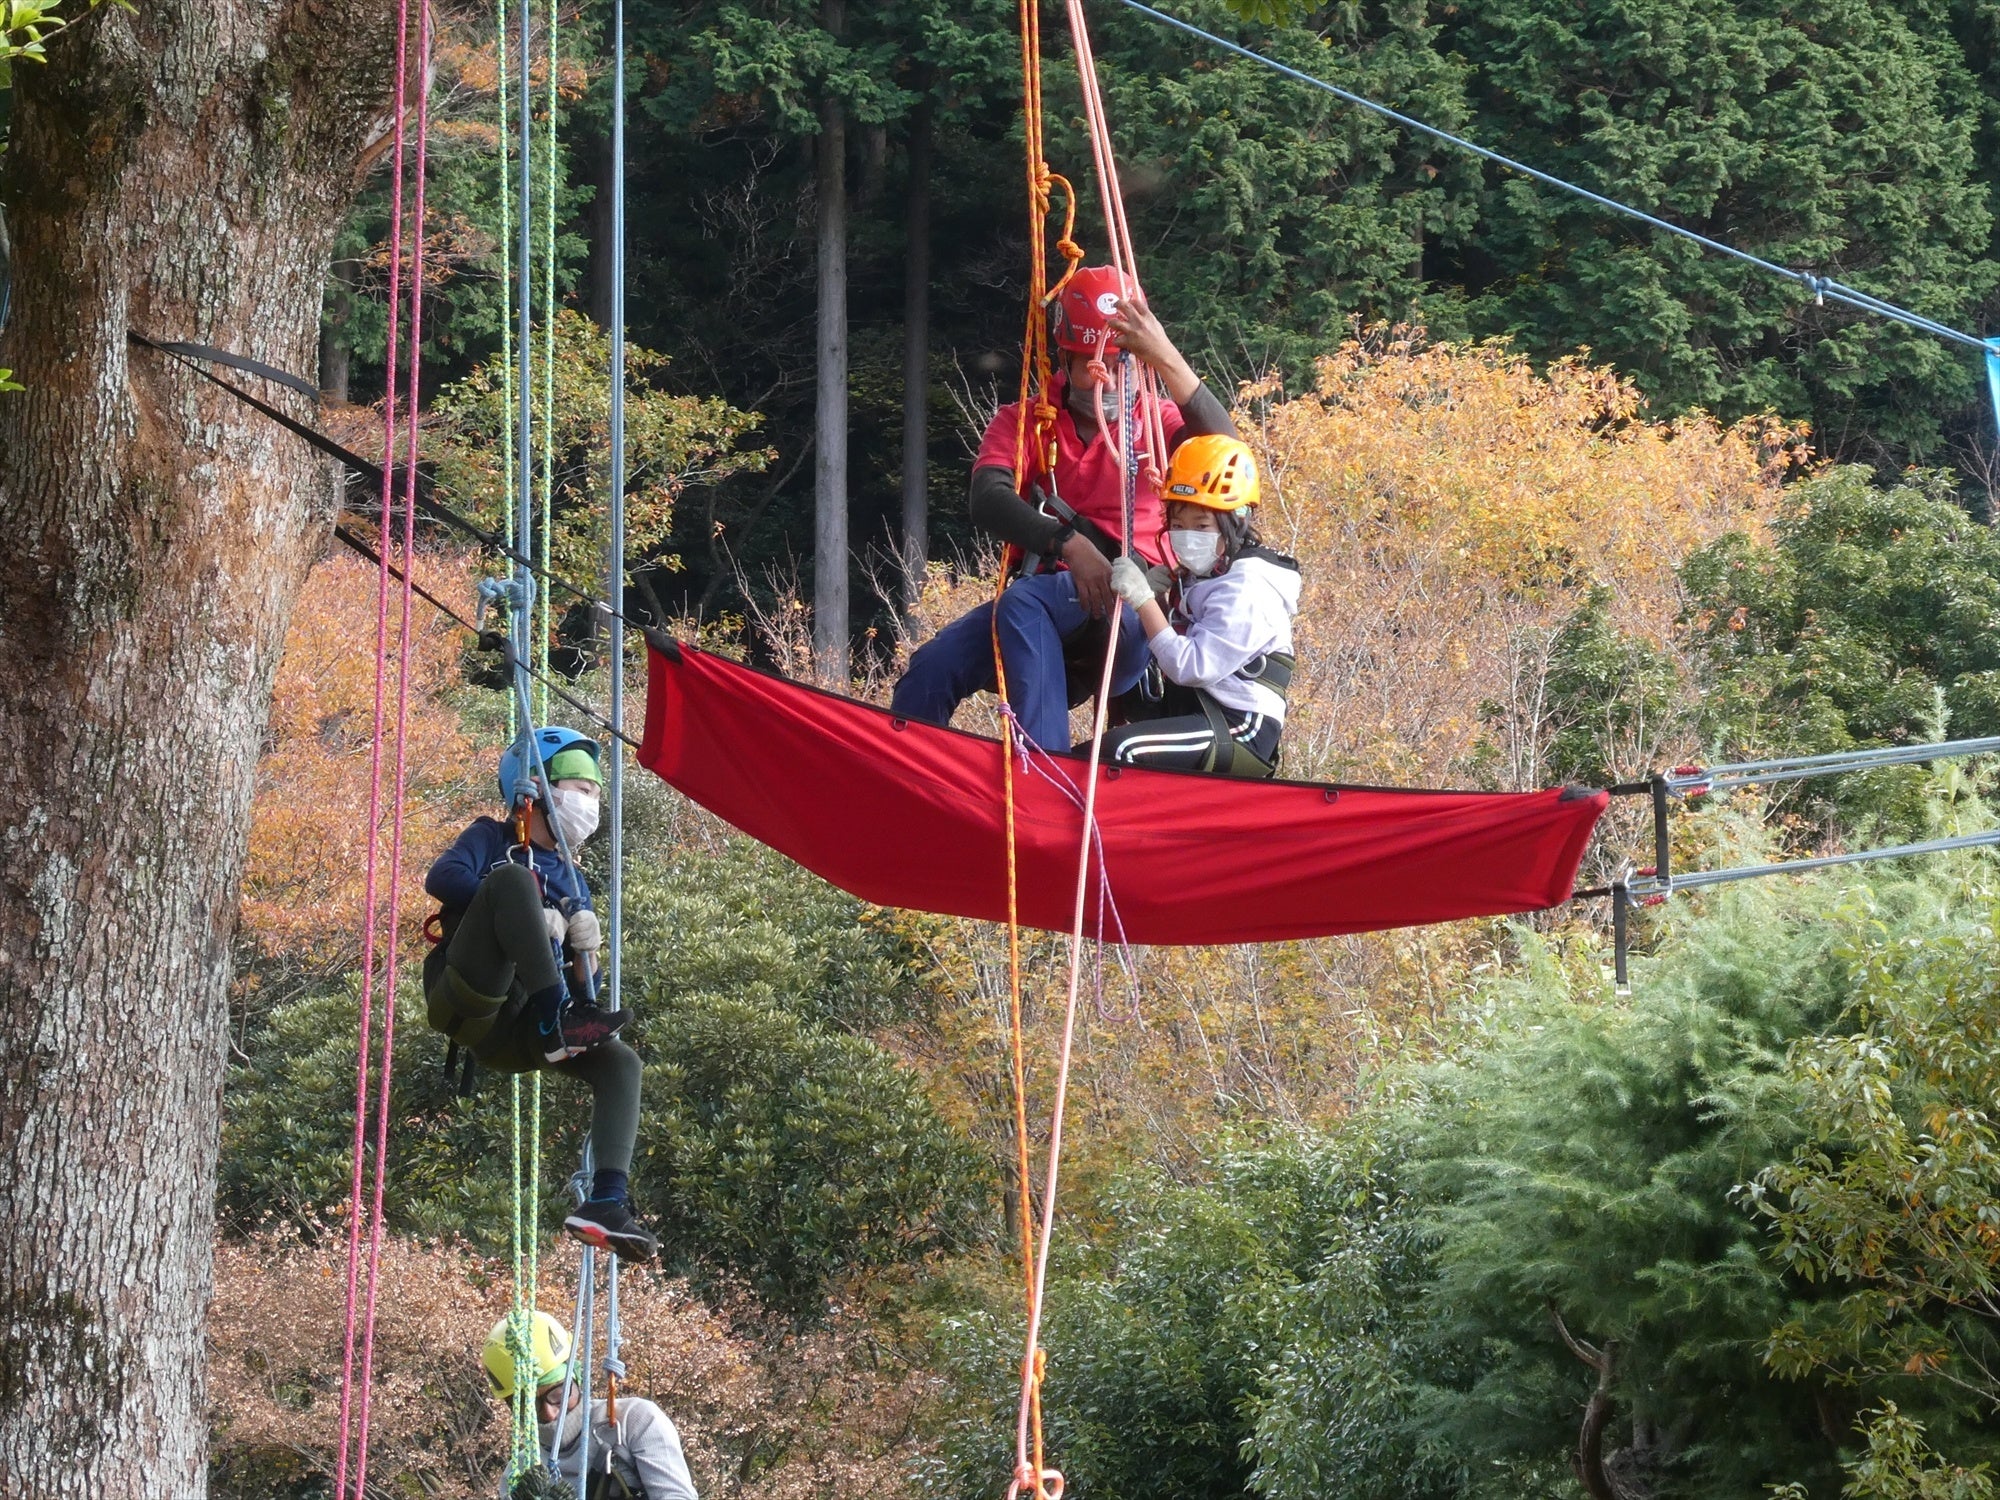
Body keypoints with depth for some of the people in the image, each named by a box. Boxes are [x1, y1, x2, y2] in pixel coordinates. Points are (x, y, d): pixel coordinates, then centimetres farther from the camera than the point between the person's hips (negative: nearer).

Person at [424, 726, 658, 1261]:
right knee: (514, 878, -24)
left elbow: (581, 982, 25)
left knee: (620, 1061, -14)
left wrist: (586, 946, 1)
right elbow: (442, 878, -9)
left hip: (513, 1035, 6)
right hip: (468, 1003, -6)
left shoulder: (570, 878, 28)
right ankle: (560, 1023, -38)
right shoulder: (492, 840, 14)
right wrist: (535, 916, -11)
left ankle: (609, 1202, -25)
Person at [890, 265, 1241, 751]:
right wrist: (1069, 544, -25)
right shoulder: (1022, 422, 13)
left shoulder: (1159, 421, 8)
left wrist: (1167, 360, -28)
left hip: (1134, 610, -3)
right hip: (1052, 599, 4)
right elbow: (988, 501, -7)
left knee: (1024, 602, -34)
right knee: (932, 670, -21)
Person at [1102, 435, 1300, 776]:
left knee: (1121, 749, -30)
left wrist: (1143, 600, -19)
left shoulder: (1246, 588, -12)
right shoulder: (1199, 579, 19)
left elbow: (1192, 667, -21)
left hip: (1239, 734, -10)